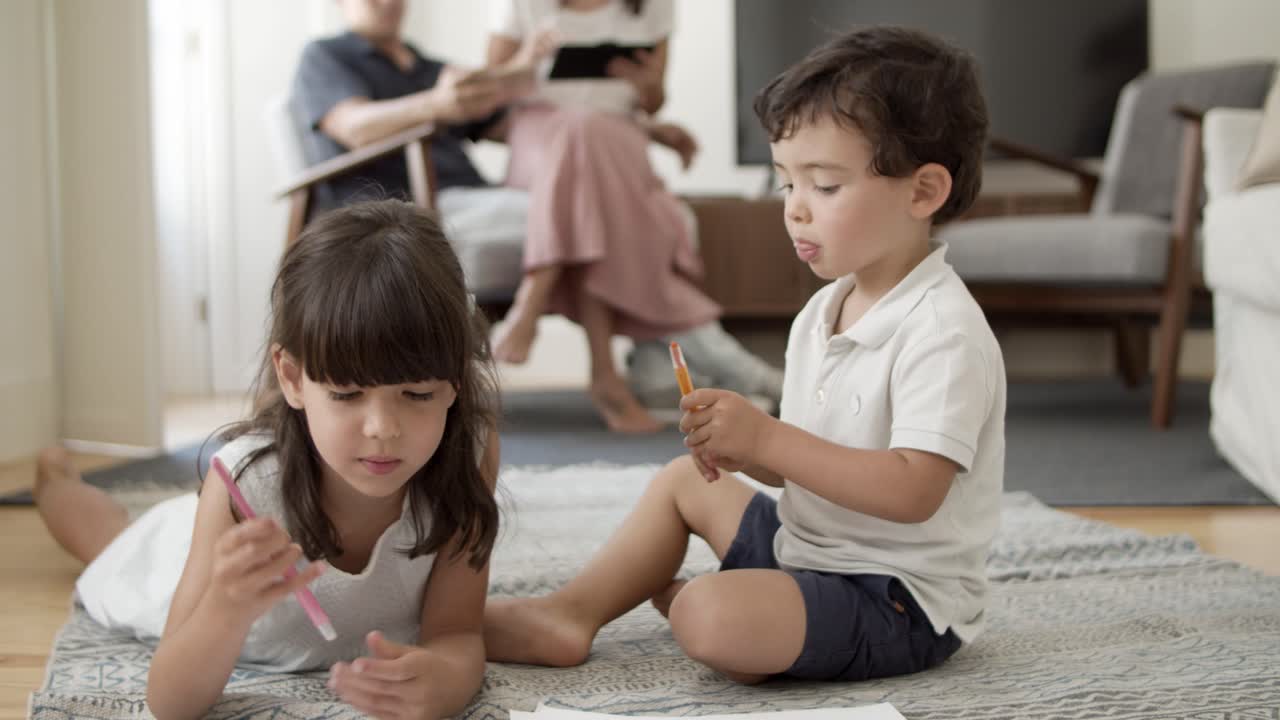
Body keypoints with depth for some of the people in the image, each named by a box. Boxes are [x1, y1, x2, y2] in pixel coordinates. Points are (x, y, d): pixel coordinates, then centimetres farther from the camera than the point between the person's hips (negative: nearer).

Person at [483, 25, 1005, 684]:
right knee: (683, 478, 22)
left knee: (710, 619, -32)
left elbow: (912, 491, -31)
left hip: (899, 598, -9)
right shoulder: (821, 314, 7)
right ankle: (570, 613, 13)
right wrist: (740, 448, -11)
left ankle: (676, 597, 1)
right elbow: (796, 462, 12)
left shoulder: (944, 332, -22)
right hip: (806, 544, 10)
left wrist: (766, 438, -29)